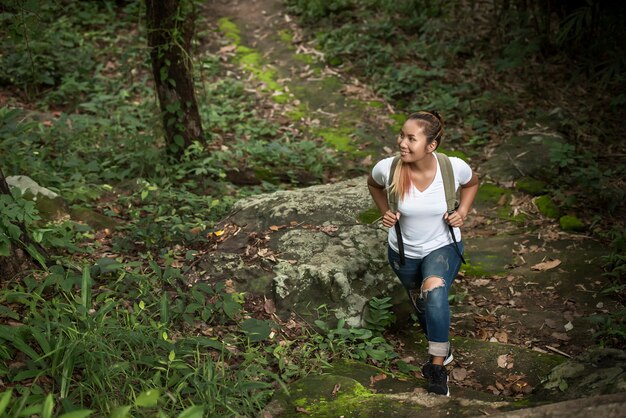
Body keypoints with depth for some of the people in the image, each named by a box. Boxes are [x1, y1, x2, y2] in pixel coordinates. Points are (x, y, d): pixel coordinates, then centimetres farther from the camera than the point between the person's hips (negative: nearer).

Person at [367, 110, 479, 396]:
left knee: (434, 293, -31)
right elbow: (373, 184, 2)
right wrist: (385, 212, -11)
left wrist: (462, 212, -13)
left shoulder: (454, 167, -25)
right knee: (422, 306, 23)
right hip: (403, 252, 2)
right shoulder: (388, 168, -26)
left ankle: (437, 366, -15)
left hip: (443, 247, -2)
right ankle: (442, 349, 55)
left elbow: (471, 183, 2)